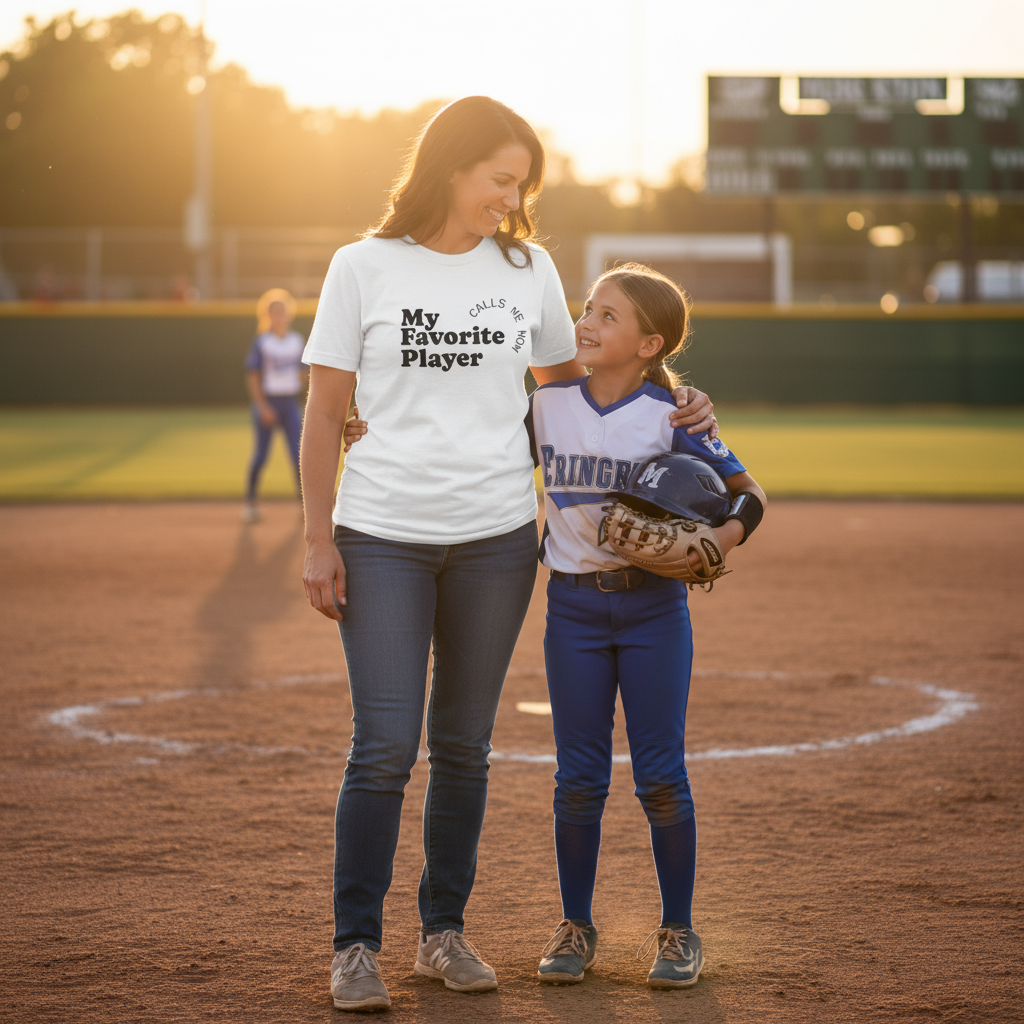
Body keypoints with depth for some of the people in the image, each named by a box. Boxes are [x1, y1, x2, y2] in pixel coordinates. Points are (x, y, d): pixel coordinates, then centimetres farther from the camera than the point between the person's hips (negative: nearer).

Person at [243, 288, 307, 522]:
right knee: (261, 454, 0)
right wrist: (262, 407, -14)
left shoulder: (297, 341, 8)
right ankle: (250, 501, 15)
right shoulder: (261, 342, -4)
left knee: (299, 454, -4)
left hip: (290, 404, 3)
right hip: (267, 403, -3)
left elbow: (303, 375, 15)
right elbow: (252, 378, -6)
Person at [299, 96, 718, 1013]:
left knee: (464, 746, 8)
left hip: (496, 539, 3)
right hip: (382, 537, -3)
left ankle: (445, 931, 20)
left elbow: (569, 383, 21)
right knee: (385, 747, -7)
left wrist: (667, 413, 5)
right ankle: (356, 946, 4)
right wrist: (318, 543, -3)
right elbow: (326, 412, 1)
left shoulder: (527, 266, 8)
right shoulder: (365, 267, 0)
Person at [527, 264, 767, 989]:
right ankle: (576, 926, 19)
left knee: (661, 775, 2)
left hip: (653, 605, -2)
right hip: (573, 604, 2)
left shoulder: (670, 417, -9)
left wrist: (723, 537, -23)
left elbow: (748, 490, -2)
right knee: (579, 777, 6)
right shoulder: (547, 404, 0)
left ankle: (678, 931, 15)